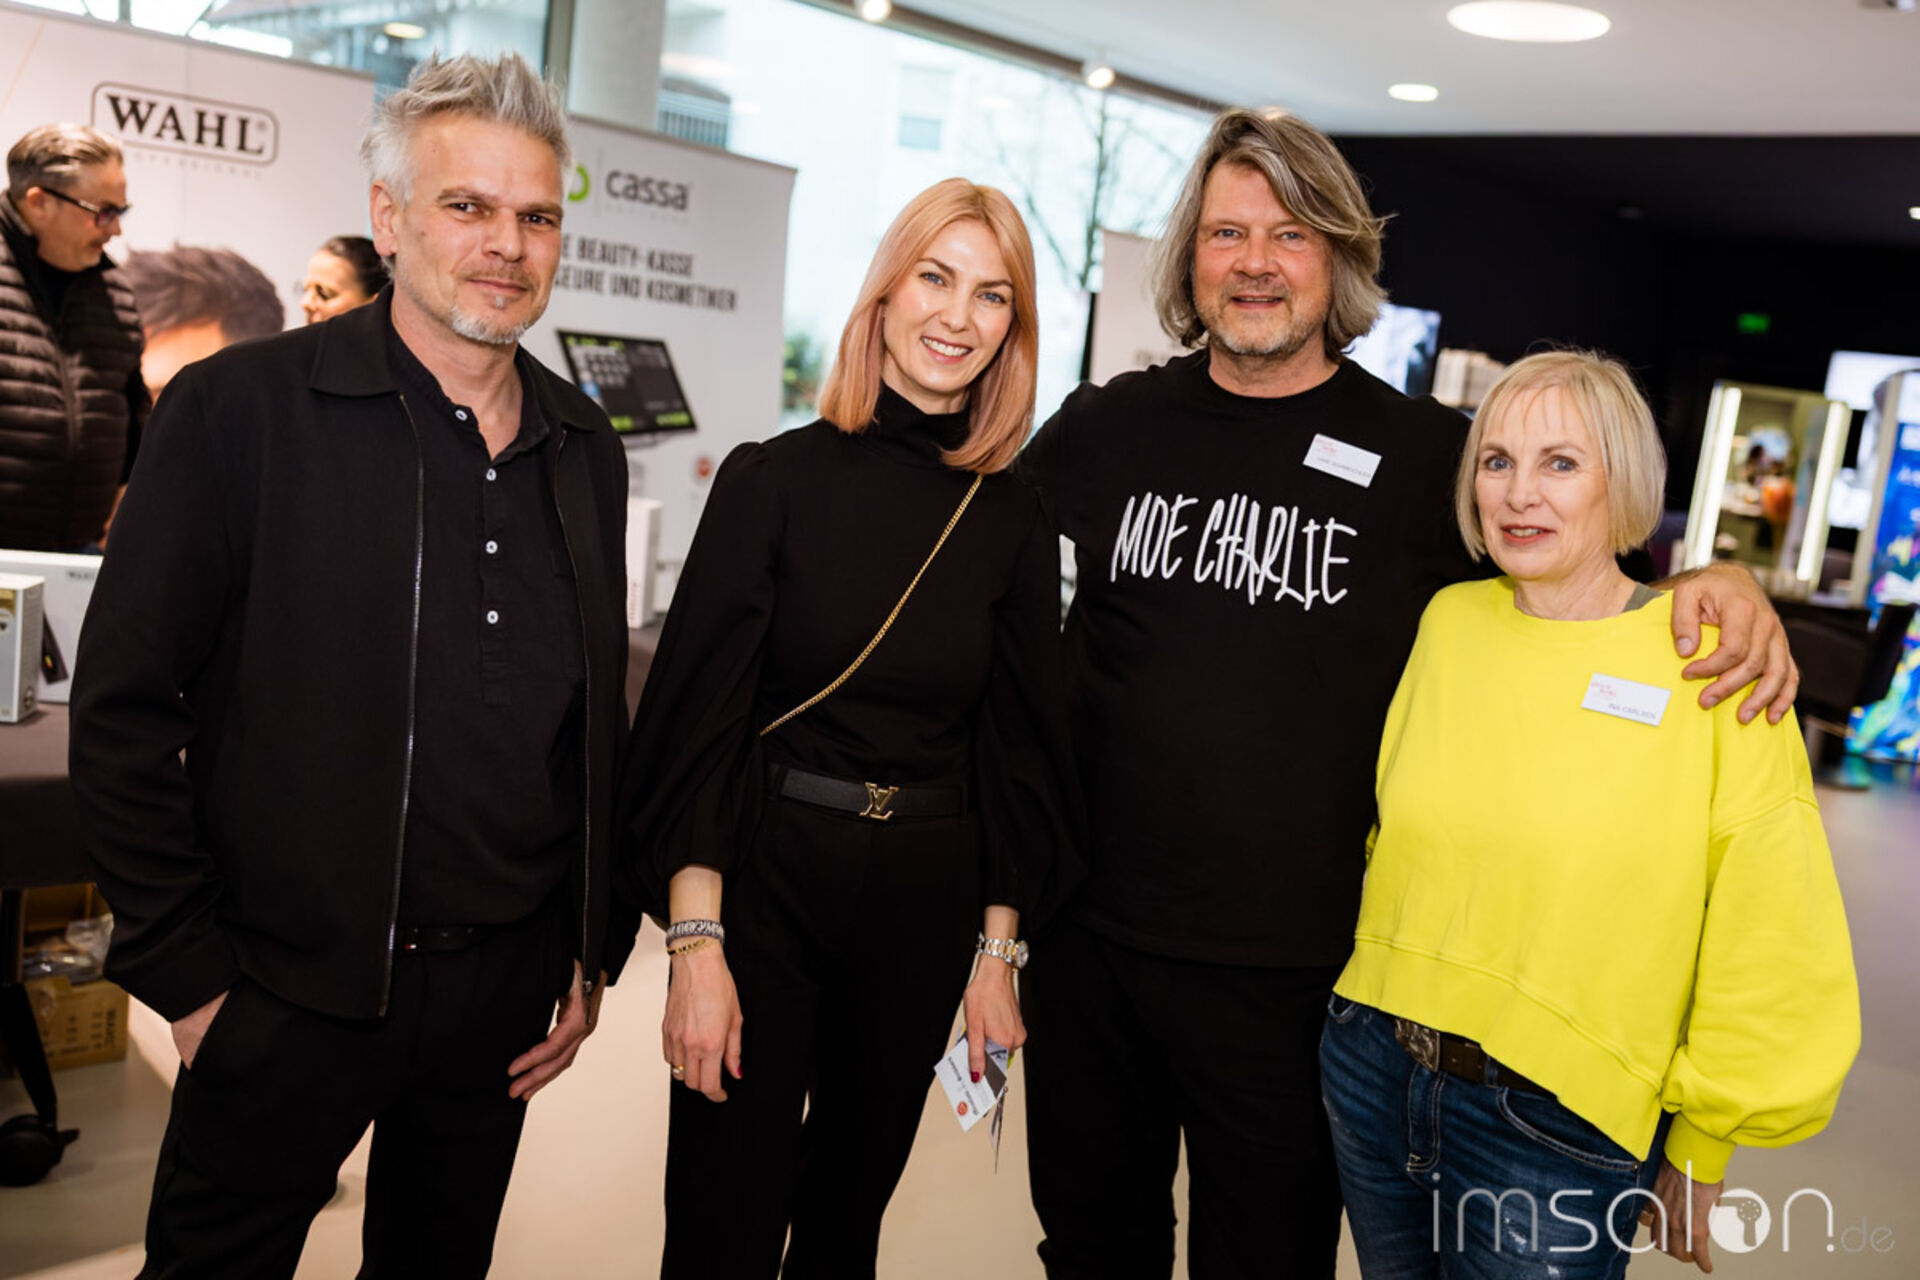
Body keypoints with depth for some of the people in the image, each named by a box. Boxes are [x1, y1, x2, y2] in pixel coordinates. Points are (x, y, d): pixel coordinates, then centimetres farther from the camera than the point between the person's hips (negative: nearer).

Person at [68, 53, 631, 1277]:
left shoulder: (585, 446, 5)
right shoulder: (240, 407, -9)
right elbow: (125, 707, -8)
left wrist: (589, 952, 10)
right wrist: (186, 978, -8)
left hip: (505, 989, 4)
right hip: (289, 988, -4)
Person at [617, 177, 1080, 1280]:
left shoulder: (1014, 521, 1)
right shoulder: (777, 479, -7)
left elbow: (1021, 747, 6)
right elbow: (697, 715, -9)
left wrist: (998, 950, 4)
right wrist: (695, 943, -14)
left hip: (928, 898, 3)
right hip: (767, 878, -2)